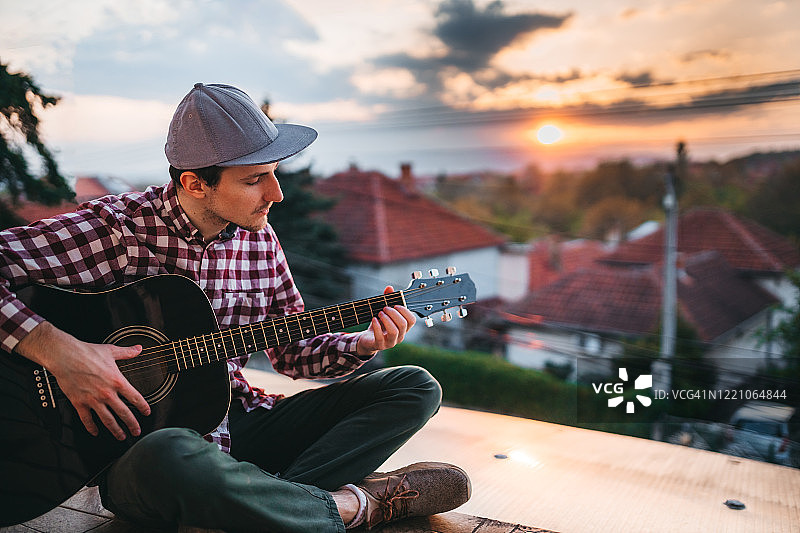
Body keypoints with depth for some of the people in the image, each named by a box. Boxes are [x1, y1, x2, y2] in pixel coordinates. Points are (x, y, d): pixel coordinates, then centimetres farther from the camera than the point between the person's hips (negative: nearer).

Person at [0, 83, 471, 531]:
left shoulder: (258, 239, 3)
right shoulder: (115, 227, -13)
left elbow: (294, 351, 10)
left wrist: (365, 344, -6)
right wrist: (57, 349, -28)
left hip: (235, 421, 6)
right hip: (139, 442, -5)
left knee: (416, 388, -2)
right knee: (170, 459, -44)